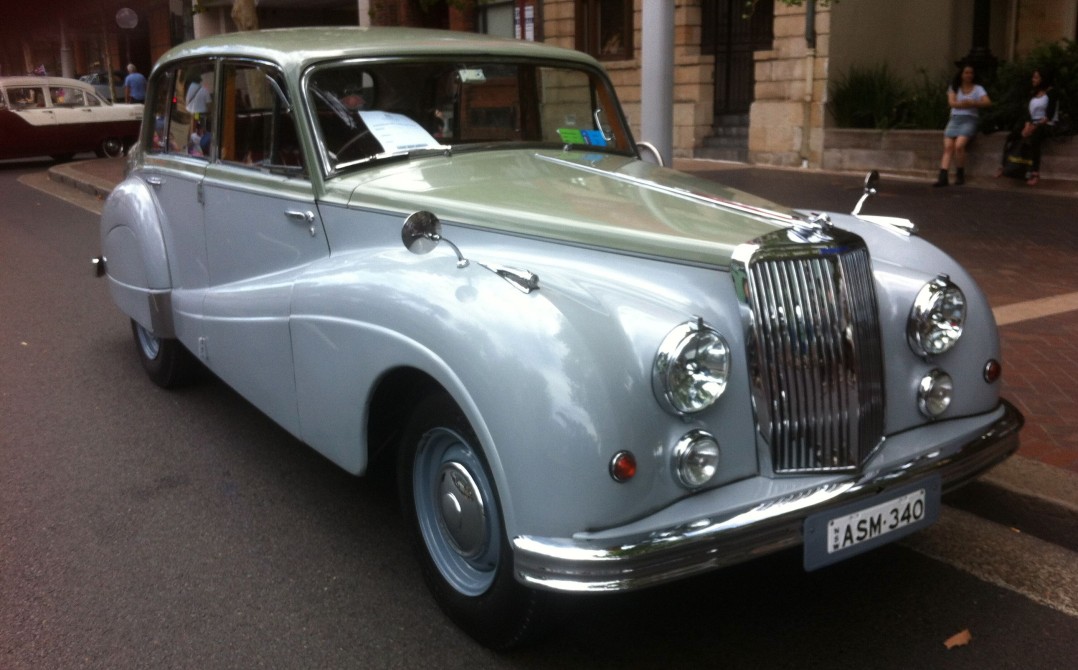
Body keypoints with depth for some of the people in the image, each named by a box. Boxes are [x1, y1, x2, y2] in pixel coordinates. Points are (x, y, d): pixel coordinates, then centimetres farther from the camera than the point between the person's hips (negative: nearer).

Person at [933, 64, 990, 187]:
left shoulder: (978, 89, 10)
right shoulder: (954, 87, 16)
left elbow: (987, 102, -6)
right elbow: (951, 102, -1)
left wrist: (972, 103, -22)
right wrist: (968, 104, -13)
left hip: (970, 120, -2)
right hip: (955, 119, 2)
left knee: (959, 145, -27)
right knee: (948, 147, -19)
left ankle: (960, 175, -12)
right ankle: (943, 177, -29)